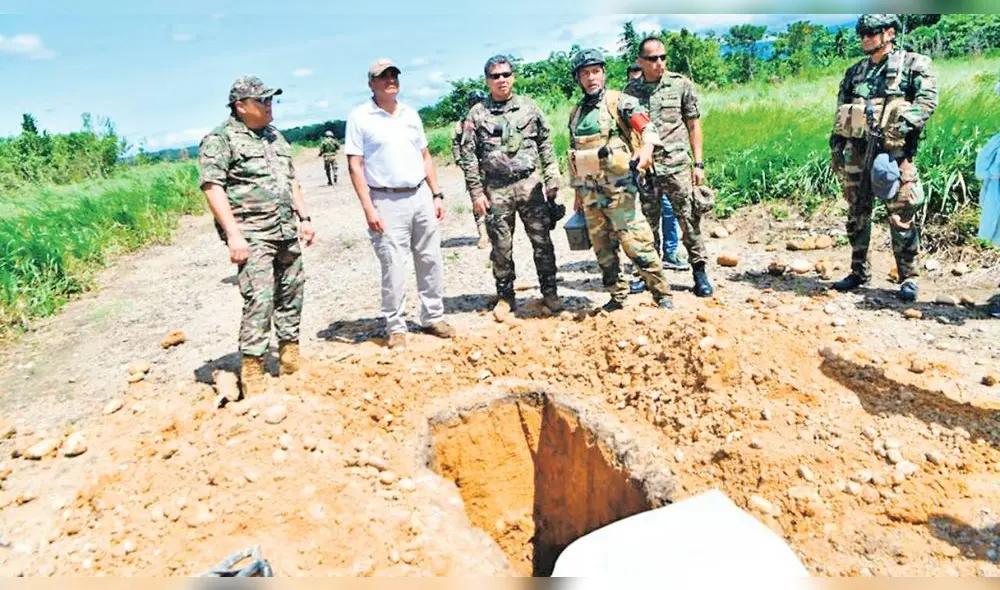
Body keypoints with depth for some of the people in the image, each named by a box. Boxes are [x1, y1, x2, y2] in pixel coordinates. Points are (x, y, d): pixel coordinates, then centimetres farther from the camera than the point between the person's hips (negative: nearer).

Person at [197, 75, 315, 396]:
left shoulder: (275, 136, 18)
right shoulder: (220, 139, -6)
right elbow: (212, 187, -14)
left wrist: (304, 218, 16)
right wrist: (234, 234, -21)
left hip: (287, 232, 8)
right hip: (252, 236, -7)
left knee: (291, 293, 11)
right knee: (259, 299, -13)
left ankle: (290, 357, 23)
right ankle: (252, 369, -3)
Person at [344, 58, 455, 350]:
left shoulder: (410, 114, 12)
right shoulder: (360, 117, -3)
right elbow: (355, 166, -7)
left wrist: (437, 195, 10)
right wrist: (368, 208, -14)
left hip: (421, 196, 5)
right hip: (387, 201, -5)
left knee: (431, 261, 9)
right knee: (393, 268, -2)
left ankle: (433, 317, 22)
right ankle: (396, 327, 11)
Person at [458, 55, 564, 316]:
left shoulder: (529, 106, 7)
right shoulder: (477, 113, 2)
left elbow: (546, 145, 9)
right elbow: (469, 156, 1)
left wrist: (551, 180, 3)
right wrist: (476, 192, -5)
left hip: (530, 184, 1)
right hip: (496, 190, -1)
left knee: (542, 241, 4)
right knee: (501, 247, 6)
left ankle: (549, 292, 17)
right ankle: (505, 296, 21)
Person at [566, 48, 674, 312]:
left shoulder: (619, 101, -2)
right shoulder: (575, 113, 15)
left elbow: (647, 126, -18)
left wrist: (646, 147, -39)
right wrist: (578, 192, 20)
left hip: (618, 189, -6)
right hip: (590, 193, 6)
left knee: (636, 243, -8)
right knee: (603, 249, 10)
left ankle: (662, 294, 3)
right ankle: (618, 296, 22)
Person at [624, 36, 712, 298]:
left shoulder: (682, 85, 1)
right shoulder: (631, 90, 6)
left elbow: (694, 126, 3)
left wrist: (698, 163, -2)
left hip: (676, 164, -2)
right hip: (645, 167, 2)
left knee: (689, 220, -1)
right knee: (648, 222, 9)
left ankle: (700, 272, 8)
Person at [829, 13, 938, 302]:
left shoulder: (913, 64, 4)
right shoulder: (854, 72, 18)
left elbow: (927, 101, -8)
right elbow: (840, 115, 18)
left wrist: (901, 125, -19)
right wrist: (835, 148, 11)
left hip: (892, 148, -5)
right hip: (856, 150, 5)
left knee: (901, 215, -6)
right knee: (857, 214, 8)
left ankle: (909, 277, 2)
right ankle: (859, 272, 18)